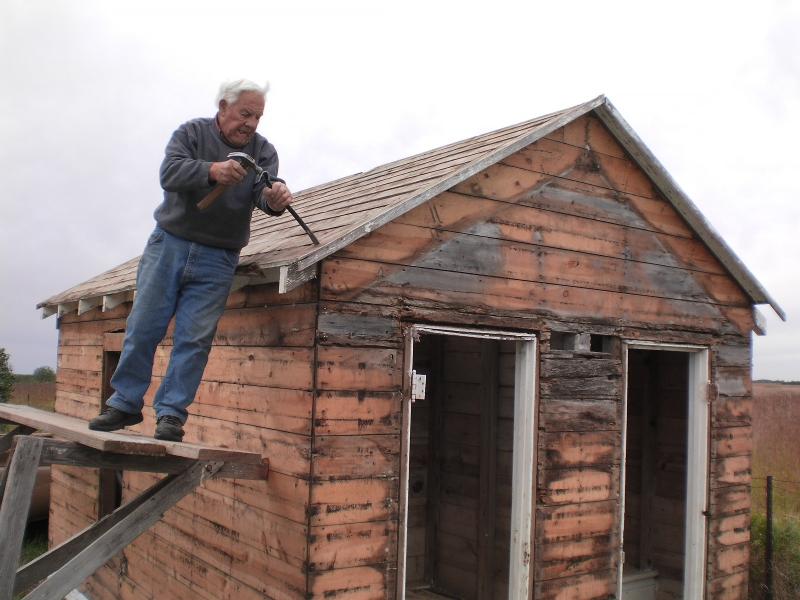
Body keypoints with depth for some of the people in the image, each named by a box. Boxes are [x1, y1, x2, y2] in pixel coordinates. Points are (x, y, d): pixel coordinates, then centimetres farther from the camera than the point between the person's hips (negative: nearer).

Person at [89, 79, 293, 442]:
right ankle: (126, 403, 17)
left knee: (195, 338, -4)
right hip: (169, 244, 0)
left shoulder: (263, 151, 1)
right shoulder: (191, 133, -3)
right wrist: (212, 170, -38)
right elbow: (170, 173, -19)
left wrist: (275, 200, -41)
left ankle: (171, 413, 4)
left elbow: (263, 193, -15)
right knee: (143, 328, 4)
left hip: (217, 260, 0)